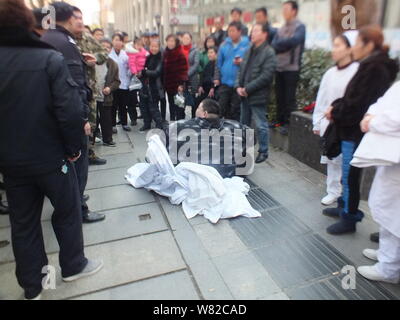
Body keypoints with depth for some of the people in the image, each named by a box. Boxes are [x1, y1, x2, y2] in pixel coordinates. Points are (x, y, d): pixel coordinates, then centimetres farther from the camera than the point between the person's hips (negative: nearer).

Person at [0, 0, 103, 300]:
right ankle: (73, 266, 34)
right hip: (50, 155, -4)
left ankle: (32, 285, 31)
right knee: (67, 211, 16)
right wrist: (73, 147, -9)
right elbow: (70, 110, -22)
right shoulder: (50, 58, -14)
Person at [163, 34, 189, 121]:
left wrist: (181, 83, -19)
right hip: (169, 85, 7)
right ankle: (172, 121, 26)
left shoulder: (180, 54, -9)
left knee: (179, 107, -3)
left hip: (178, 85, -7)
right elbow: (163, 69, 15)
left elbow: (183, 69, -13)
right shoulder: (166, 53, 12)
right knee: (171, 106, 15)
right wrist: (163, 83, 11)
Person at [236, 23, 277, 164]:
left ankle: (263, 152, 13)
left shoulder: (269, 53, -9)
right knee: (244, 124, 17)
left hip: (258, 96, -8)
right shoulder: (250, 51, 14)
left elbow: (266, 76, -17)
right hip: (245, 95, 8)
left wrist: (248, 89, -18)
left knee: (261, 125, 0)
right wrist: (238, 86, -2)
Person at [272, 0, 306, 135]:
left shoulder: (300, 27, -1)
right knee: (279, 95, 10)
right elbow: (274, 45, 6)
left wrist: (279, 44, -5)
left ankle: (289, 123, 1)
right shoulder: (281, 29, 17)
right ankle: (280, 120, 20)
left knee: (289, 97, -5)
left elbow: (294, 40, -18)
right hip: (279, 67, 6)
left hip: (292, 67, -6)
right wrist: (286, 44, -12)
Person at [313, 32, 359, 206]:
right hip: (329, 125, 6)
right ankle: (333, 191, 28)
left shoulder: (358, 71, -10)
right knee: (332, 160, 14)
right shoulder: (330, 73, 7)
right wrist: (317, 123, 12)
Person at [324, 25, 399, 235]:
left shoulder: (375, 69, -17)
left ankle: (349, 219, 14)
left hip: (356, 132, -10)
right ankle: (347, 209, 35)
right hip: (353, 130, 10)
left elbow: (359, 103, -23)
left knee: (350, 176, 0)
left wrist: (336, 112, -11)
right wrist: (337, 106, -1)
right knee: (349, 174, 19)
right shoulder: (371, 66, 13)